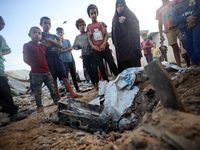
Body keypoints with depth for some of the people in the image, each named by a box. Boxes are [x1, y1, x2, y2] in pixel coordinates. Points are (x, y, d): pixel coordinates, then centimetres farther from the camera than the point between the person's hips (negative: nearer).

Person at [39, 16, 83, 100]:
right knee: (53, 79, 0)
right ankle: (58, 97, 9)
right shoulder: (41, 34, 8)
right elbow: (46, 45, -10)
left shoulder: (54, 36, 22)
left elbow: (60, 45, 5)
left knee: (64, 77, -1)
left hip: (57, 58, 4)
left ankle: (72, 93, -2)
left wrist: (51, 41, -4)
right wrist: (55, 41, 3)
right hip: (49, 59, -4)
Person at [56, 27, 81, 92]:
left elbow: (71, 48, -2)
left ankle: (77, 88, 19)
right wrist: (60, 40, -11)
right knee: (65, 75, -6)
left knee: (73, 74, 8)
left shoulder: (67, 40, 11)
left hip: (70, 59, 3)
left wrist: (63, 51, -10)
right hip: (63, 60, -3)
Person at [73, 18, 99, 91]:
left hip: (92, 53, -2)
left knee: (94, 69, -8)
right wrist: (79, 46, 0)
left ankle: (97, 84, 11)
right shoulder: (77, 37, 13)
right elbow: (74, 46, 18)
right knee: (89, 70, 4)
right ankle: (94, 85, 18)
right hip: (85, 55, 3)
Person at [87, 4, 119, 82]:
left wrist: (104, 44, -13)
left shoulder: (102, 24, 12)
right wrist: (93, 46, -11)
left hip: (104, 47, -1)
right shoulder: (89, 26, 12)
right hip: (96, 49, 1)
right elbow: (89, 38, 8)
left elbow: (106, 35, 4)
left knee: (111, 63, -8)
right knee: (101, 66, 1)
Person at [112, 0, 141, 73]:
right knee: (123, 64, -8)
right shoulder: (115, 18, 20)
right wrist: (114, 42, 7)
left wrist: (125, 20, -17)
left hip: (131, 42, -2)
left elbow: (136, 22, -2)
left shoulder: (129, 14, 12)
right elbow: (113, 31, 17)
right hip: (120, 44, 2)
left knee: (134, 61, -11)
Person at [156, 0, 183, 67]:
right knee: (175, 48, -5)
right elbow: (160, 23, 19)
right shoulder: (158, 10, 23)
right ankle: (179, 67, -6)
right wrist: (161, 34, 9)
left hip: (179, 26, 0)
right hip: (169, 30, 1)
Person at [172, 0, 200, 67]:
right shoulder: (176, 7, 23)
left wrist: (193, 20, -12)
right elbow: (175, 18, 3)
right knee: (188, 46, -5)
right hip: (184, 28, 2)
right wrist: (186, 19, -16)